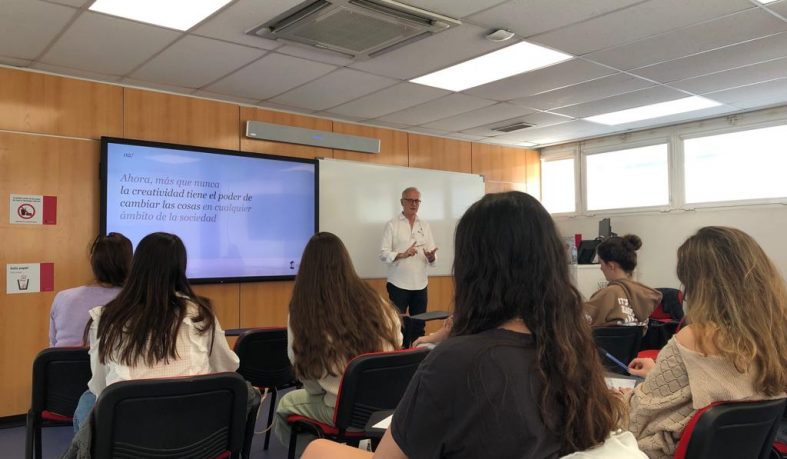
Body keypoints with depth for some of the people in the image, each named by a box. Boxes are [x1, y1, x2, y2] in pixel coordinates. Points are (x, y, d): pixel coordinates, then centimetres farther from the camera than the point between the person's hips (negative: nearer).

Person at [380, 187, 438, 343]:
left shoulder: (425, 226, 10)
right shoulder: (392, 224, -1)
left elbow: (432, 258, 6)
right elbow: (383, 254, -8)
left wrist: (431, 257, -17)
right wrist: (402, 255, -24)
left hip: (420, 284, 4)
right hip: (398, 284, -4)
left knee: (418, 325, 9)